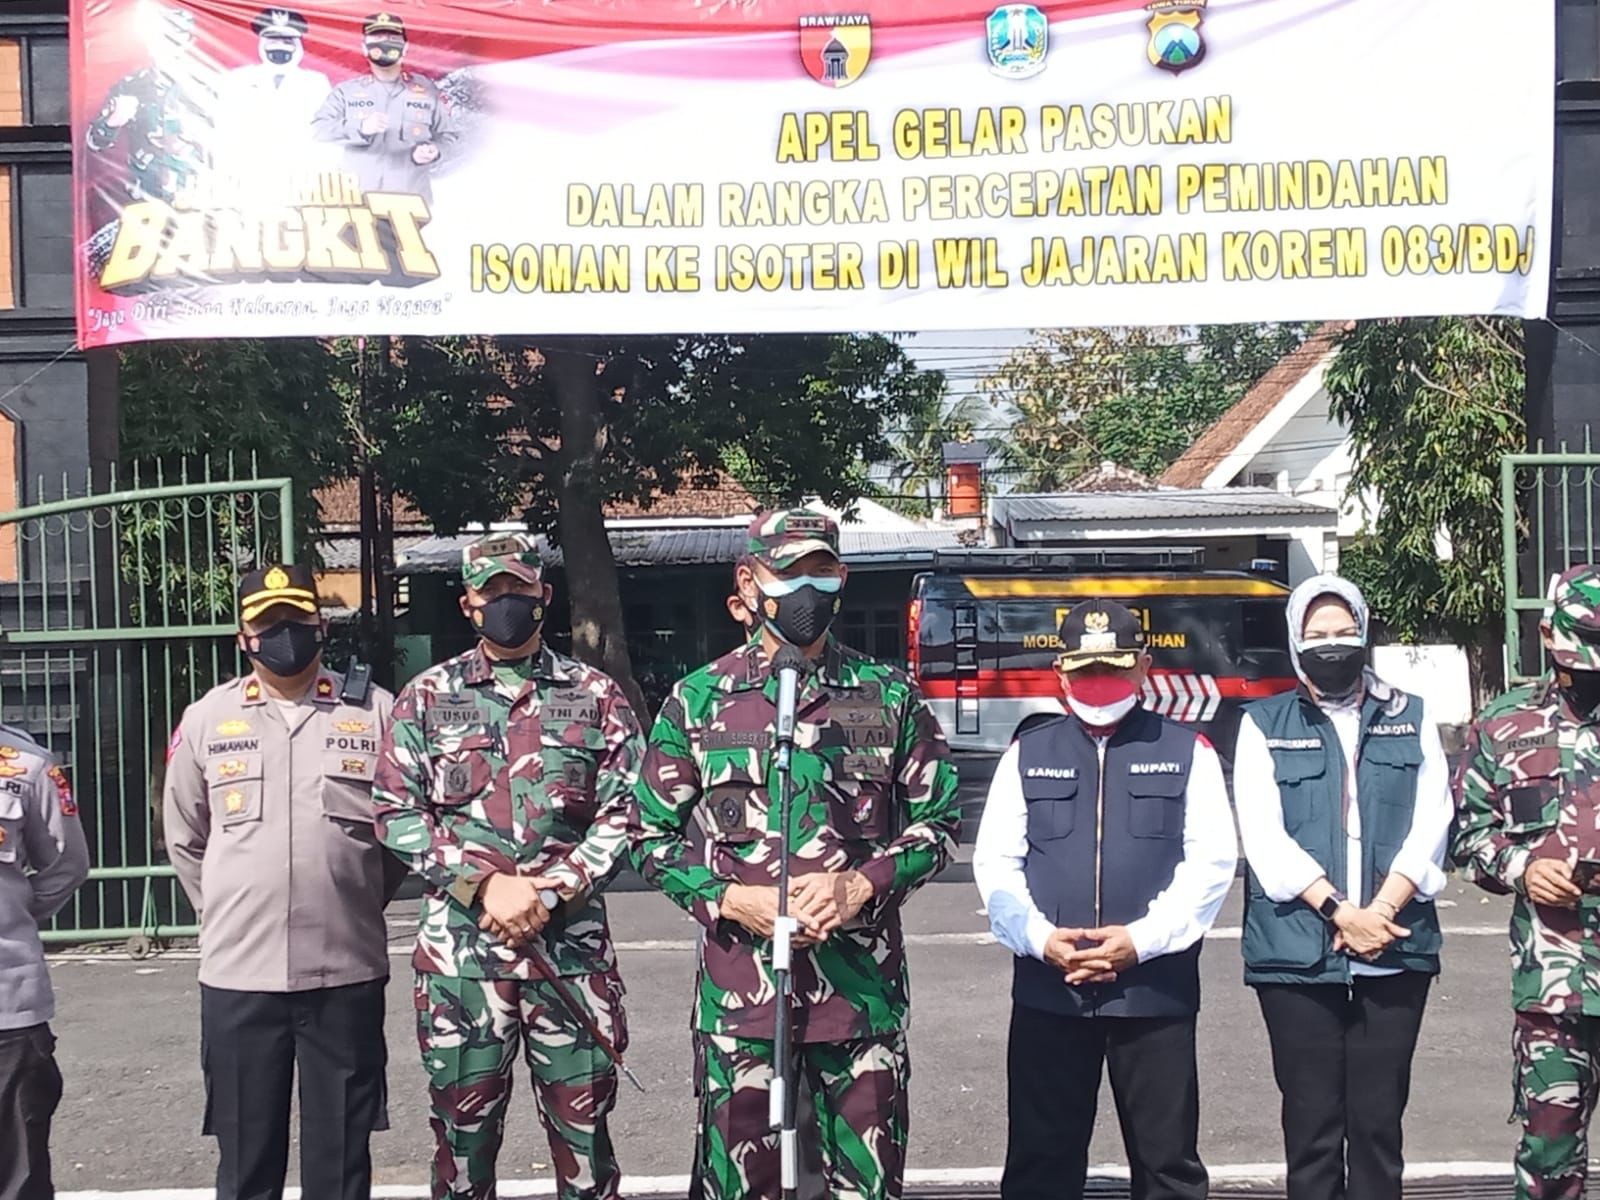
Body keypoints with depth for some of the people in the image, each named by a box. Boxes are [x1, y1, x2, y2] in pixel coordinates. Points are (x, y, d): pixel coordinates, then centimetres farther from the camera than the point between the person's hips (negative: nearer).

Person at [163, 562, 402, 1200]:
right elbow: (184, 839, 14)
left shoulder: (375, 711, 1)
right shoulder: (205, 719, 5)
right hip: (237, 973, 1)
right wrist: (231, 914, 11)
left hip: (348, 971, -1)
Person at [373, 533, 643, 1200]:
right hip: (460, 954, 0)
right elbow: (396, 816, 0)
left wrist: (549, 896, -12)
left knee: (584, 1137, 7)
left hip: (573, 951, 0)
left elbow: (622, 813, 0)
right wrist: (486, 885, -12)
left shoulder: (596, 696, 7)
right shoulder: (426, 698, 7)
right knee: (463, 1138, 9)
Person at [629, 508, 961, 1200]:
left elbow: (939, 821, 8)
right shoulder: (696, 700, 4)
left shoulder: (890, 697, 6)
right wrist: (731, 899, -10)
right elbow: (650, 835, 6)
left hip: (863, 986, 1)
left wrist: (860, 885, -9)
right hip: (740, 984, -1)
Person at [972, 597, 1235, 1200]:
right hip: (1047, 990, 1)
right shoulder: (1027, 755, 11)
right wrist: (1039, 938, -11)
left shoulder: (1187, 752, 6)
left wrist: (1142, 940, -13)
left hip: (1156, 987, -1)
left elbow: (1211, 860, -2)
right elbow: (995, 862, 5)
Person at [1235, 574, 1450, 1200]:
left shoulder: (1411, 719, 12)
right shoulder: (1264, 725, 6)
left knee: (1379, 1121, 4)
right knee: (1311, 1123, 2)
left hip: (1394, 952, 2)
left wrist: (1382, 911, -10)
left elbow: (1430, 825, 3)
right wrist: (1339, 912, -13)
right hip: (1297, 954, -1)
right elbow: (1264, 835, -4)